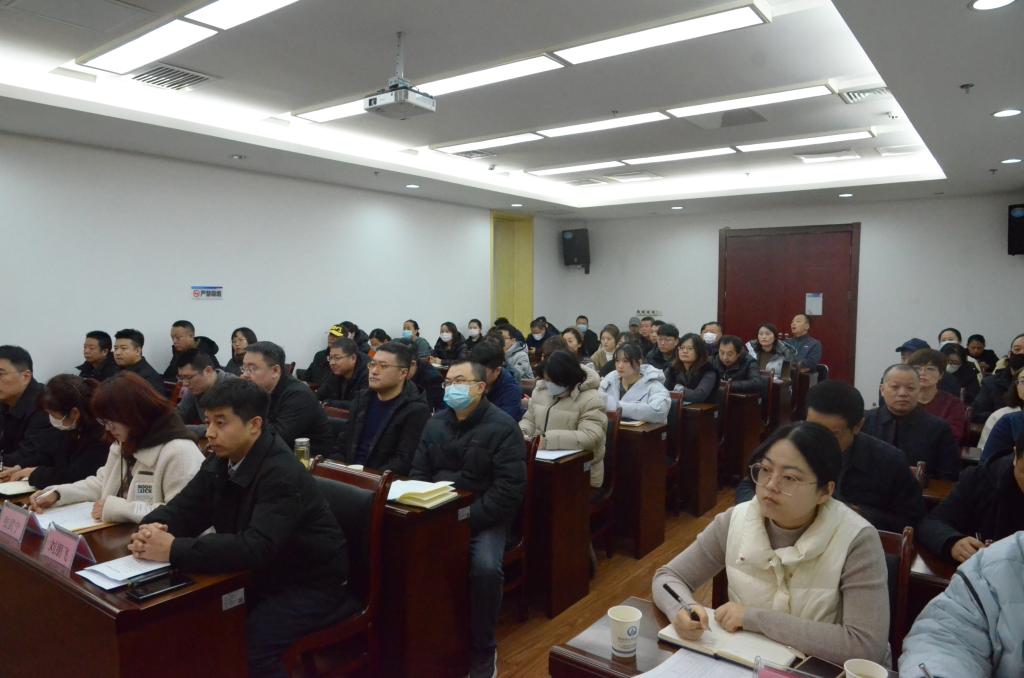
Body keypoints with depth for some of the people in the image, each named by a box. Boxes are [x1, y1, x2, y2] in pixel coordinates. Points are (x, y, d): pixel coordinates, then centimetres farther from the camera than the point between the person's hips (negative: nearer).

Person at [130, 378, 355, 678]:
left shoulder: (283, 475, -27)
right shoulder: (222, 461, 0)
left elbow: (255, 548, -35)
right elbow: (183, 508, 4)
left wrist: (173, 550, -34)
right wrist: (152, 529, -19)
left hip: (310, 587, -8)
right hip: (262, 577, 8)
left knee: (245, 644, -27)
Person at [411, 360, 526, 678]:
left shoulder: (502, 427, -10)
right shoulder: (435, 423, 8)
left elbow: (510, 489, -16)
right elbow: (418, 473, 10)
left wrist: (467, 520, -21)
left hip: (484, 518, -4)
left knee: (485, 568, -31)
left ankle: (482, 650, -4)